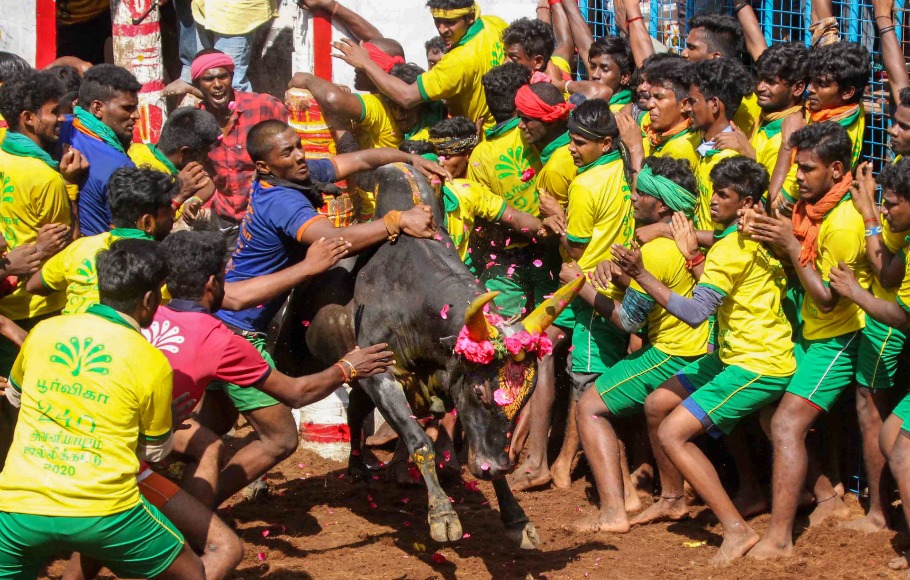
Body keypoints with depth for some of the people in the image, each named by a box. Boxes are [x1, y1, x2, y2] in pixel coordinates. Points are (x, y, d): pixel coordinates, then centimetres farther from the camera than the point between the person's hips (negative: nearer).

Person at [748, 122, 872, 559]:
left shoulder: (844, 223, -23)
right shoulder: (812, 205, 3)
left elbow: (829, 299, -22)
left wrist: (792, 247, -24)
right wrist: (772, 237, -8)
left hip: (835, 340, -9)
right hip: (811, 333, 9)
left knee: (787, 425, -16)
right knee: (777, 419, 10)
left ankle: (779, 539, -18)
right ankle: (829, 500, 23)